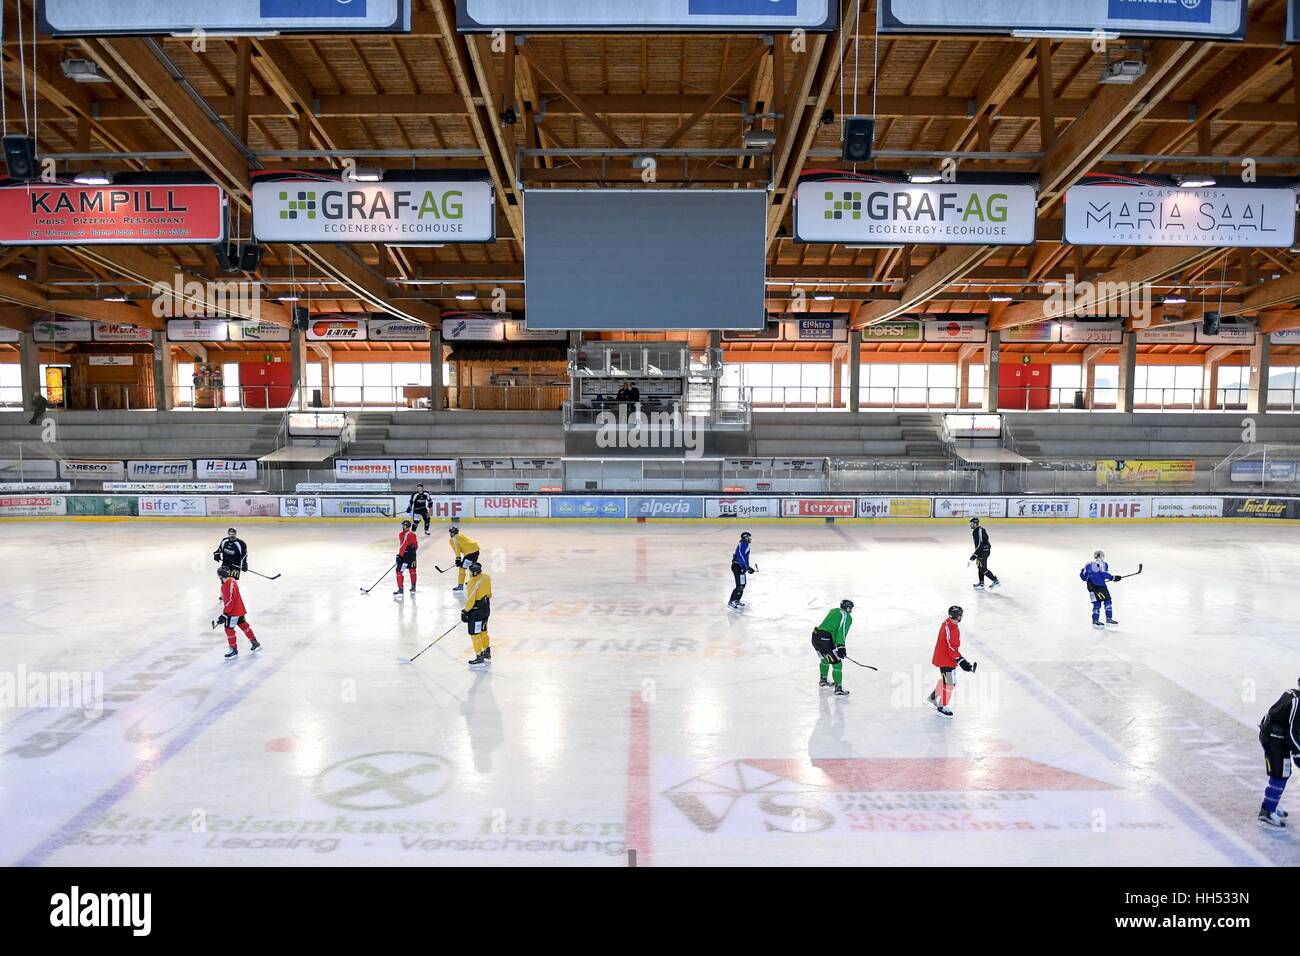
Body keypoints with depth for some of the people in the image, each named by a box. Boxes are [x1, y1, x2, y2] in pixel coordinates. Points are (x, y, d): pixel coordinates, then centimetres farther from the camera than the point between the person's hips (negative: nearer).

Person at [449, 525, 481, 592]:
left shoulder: (453, 539, 1)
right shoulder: (461, 535, 26)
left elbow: (457, 549, -13)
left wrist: (458, 559, -17)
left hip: (470, 552, -9)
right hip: (476, 550, 9)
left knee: (462, 568, -2)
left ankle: (460, 585, -4)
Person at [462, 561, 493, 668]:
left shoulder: (473, 582, -23)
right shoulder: (486, 578, 2)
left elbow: (470, 599, -21)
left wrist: (465, 611, -12)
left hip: (476, 611, -9)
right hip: (486, 609, 9)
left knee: (475, 634, 1)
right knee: (483, 631, 22)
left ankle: (480, 658, 5)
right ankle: (487, 654, 34)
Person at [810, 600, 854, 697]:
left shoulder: (834, 610, 23)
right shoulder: (847, 617, 0)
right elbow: (842, 631, -16)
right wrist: (841, 646, -22)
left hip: (815, 637, 9)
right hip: (824, 640, -9)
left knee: (825, 658, 31)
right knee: (837, 663, 0)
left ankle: (823, 681, 45)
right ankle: (838, 689, -1)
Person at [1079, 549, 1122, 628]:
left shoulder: (1088, 564, 19)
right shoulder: (1102, 563, 1)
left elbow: (1082, 574, 20)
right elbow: (1103, 574, -13)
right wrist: (1113, 577, -11)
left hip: (1091, 585, 7)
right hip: (1099, 585, -7)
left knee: (1097, 603, 11)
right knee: (1107, 601, -2)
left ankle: (1095, 621, 10)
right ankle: (1109, 619, -6)